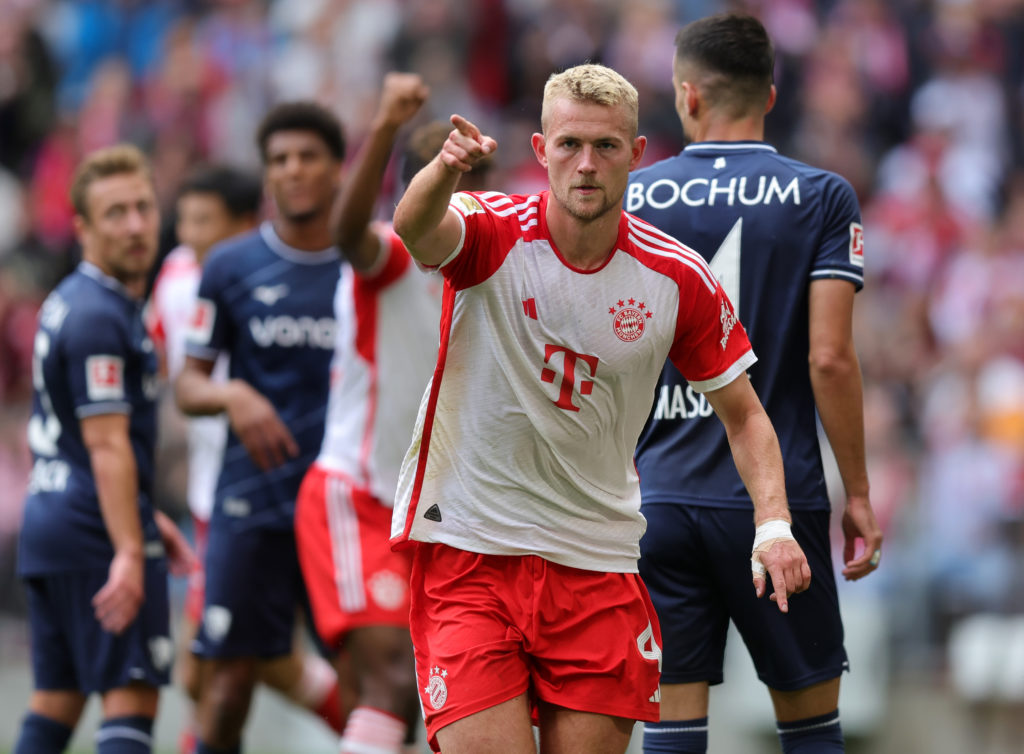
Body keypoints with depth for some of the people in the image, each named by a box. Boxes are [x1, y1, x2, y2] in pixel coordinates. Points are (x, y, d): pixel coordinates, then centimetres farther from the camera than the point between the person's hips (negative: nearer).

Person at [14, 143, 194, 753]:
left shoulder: (69, 302, 17)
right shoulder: (100, 316, -15)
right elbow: (106, 445, -21)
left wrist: (148, 517, 29)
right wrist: (129, 550, -25)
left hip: (48, 520, 10)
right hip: (99, 528, -10)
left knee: (56, 700, 11)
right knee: (131, 700, -11)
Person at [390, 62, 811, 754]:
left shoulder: (679, 277, -1)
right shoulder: (492, 234, -10)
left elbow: (742, 414, 8)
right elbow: (416, 228, -33)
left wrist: (773, 523, -9)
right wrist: (446, 168, -57)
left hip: (597, 562, 3)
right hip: (468, 549, -3)